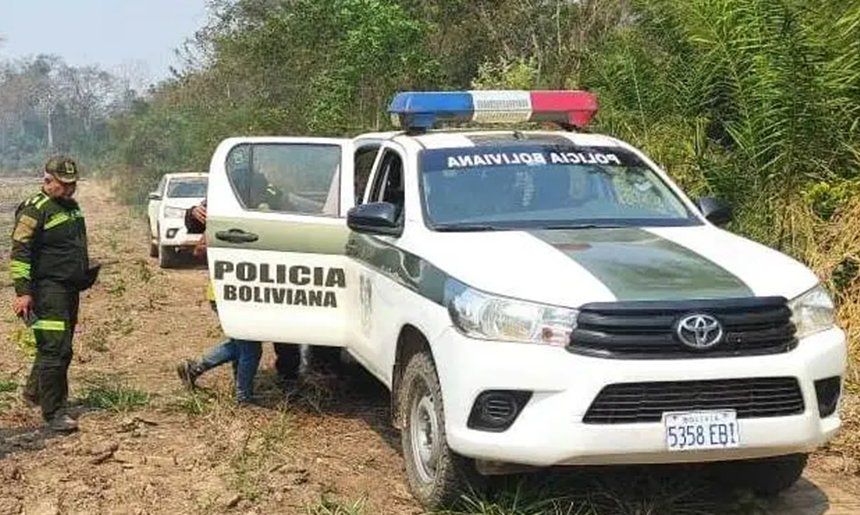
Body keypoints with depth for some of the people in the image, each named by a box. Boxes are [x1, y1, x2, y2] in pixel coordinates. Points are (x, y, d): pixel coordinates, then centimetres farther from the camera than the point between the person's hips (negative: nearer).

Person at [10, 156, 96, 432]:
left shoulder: (72, 207, 15)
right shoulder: (35, 210, -12)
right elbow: (20, 252, -16)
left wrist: (85, 274, 28)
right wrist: (23, 291, -21)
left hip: (70, 289, 9)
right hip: (48, 288, -9)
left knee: (59, 347, 18)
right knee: (55, 349, -12)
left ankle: (34, 391, 37)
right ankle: (54, 412, -8)